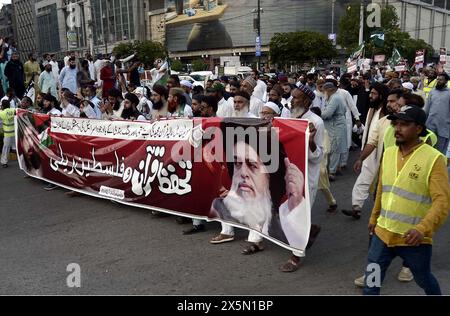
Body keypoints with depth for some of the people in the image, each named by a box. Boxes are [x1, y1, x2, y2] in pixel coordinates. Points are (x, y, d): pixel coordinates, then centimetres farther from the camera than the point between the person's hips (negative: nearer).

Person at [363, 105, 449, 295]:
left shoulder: (433, 159, -16)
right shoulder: (388, 153, 3)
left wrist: (423, 229, -33)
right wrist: (374, 217, 22)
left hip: (414, 239, -4)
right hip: (383, 232, 5)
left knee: (424, 280, 21)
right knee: (371, 282, 10)